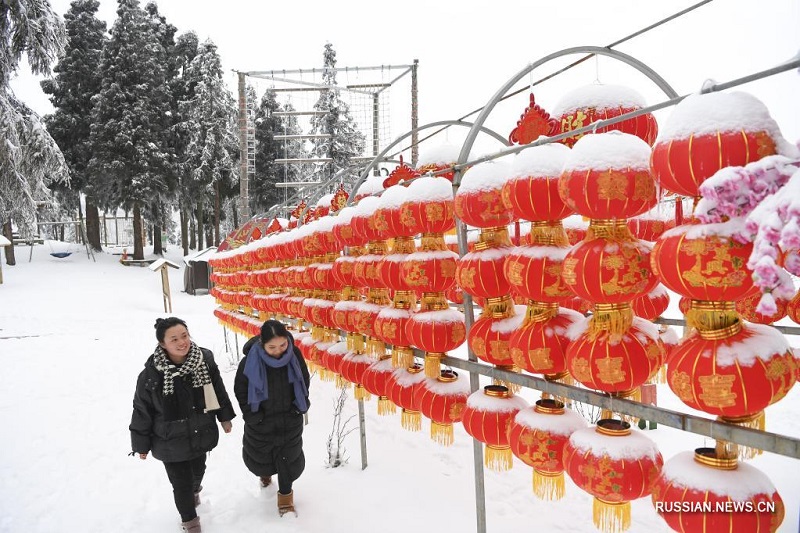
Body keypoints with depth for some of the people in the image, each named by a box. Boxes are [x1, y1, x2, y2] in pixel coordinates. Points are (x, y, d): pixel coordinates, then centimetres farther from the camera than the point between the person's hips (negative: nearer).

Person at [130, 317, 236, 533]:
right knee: (181, 483, 9)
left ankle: (194, 490, 63)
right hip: (170, 441, -3)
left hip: (200, 434, 4)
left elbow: (218, 389, -1)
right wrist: (141, 444, -4)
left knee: (198, 471, 27)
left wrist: (225, 417, 8)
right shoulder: (151, 374, -26)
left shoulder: (205, 359, -17)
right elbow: (141, 411, -12)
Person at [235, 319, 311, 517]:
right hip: (261, 420, 0)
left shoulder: (294, 354, -18)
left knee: (288, 456, 11)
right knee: (259, 454, 22)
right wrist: (251, 413, -10)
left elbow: (304, 380, 1)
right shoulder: (251, 359, -25)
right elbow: (240, 388, -9)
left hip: (290, 419, 1)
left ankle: (285, 494, 33)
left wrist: (300, 405, -1)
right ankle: (265, 472, 56)